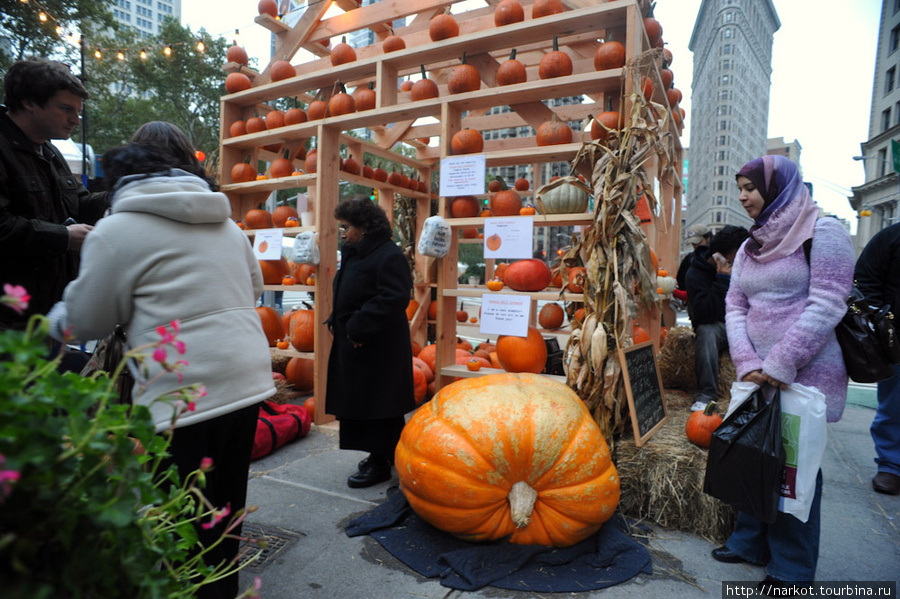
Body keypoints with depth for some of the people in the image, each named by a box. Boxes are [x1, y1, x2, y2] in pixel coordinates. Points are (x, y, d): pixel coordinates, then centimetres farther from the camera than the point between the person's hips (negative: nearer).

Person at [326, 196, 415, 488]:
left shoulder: (389, 256, -16)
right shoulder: (354, 254, 14)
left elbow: (393, 299, -25)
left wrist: (359, 328, -23)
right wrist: (337, 321, 9)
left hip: (378, 348, -10)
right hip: (355, 344, 10)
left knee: (375, 405, -1)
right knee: (360, 402, 17)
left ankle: (380, 464, 14)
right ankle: (385, 453, 32)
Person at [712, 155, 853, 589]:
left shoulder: (822, 232, -5)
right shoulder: (750, 247, 14)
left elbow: (826, 305, -14)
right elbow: (735, 307, 8)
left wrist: (780, 365, -18)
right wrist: (748, 363, -7)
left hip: (805, 375, -6)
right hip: (757, 375, 6)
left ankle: (793, 569, 19)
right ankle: (749, 542, 30)